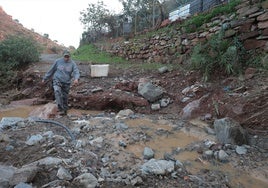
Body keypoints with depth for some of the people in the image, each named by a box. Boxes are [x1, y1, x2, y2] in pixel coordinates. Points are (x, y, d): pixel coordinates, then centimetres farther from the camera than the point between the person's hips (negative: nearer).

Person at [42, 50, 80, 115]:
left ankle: (64, 110, 24)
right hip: (57, 80, -1)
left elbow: (76, 72, -13)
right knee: (57, 92, -27)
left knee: (65, 97, 6)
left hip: (66, 83, 1)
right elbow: (51, 70, 10)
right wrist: (45, 79, 14)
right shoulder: (58, 61, 1)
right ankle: (60, 109, -30)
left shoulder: (72, 63, 0)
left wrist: (76, 79, -35)